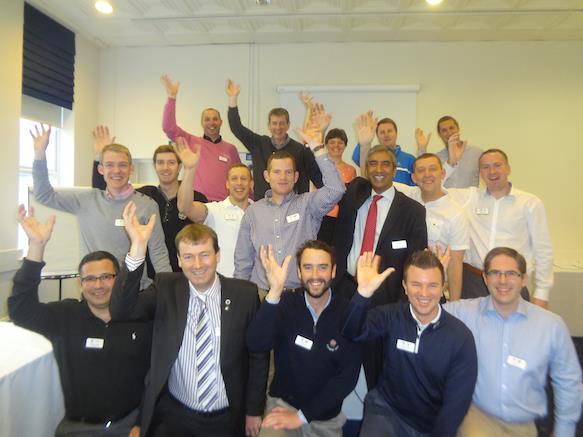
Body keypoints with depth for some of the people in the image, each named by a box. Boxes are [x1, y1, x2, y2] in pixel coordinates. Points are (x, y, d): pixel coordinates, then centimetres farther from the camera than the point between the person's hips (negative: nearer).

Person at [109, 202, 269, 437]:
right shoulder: (165, 288, -6)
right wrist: (138, 248, -33)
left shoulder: (245, 293, -9)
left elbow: (258, 355, -2)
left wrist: (254, 412, 2)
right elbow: (121, 310, -23)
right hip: (172, 416, 0)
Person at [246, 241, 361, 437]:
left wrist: (303, 415, -14)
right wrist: (274, 293, -38)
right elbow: (256, 345, -26)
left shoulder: (348, 312, -13)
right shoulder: (285, 304, -11)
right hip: (282, 403, -1)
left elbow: (349, 375, -14)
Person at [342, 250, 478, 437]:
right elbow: (354, 332, -27)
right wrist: (364, 292, -42)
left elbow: (456, 400, -8)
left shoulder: (461, 337, -12)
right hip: (387, 410, 0)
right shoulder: (392, 316, -11)